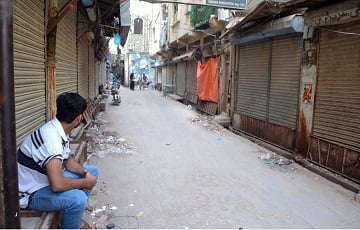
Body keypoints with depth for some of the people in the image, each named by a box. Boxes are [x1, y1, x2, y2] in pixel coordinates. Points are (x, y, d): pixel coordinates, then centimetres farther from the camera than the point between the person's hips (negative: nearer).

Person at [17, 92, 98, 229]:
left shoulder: (59, 130, -2)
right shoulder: (52, 138, -32)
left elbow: (68, 161, 10)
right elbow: (57, 185, -38)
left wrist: (85, 172, -8)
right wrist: (86, 182, -22)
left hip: (46, 179, 10)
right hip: (31, 193, -10)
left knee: (92, 171, 11)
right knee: (78, 198, -34)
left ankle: (75, 218, 17)